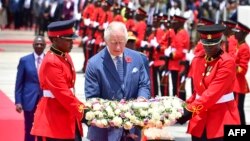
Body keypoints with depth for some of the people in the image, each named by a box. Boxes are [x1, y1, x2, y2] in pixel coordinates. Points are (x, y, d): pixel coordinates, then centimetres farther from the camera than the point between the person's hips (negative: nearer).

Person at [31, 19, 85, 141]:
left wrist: (80, 108, 8)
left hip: (68, 115, 10)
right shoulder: (51, 62, -18)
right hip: (54, 118, -10)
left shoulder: (65, 57, 11)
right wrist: (81, 111, -20)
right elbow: (62, 93, -23)